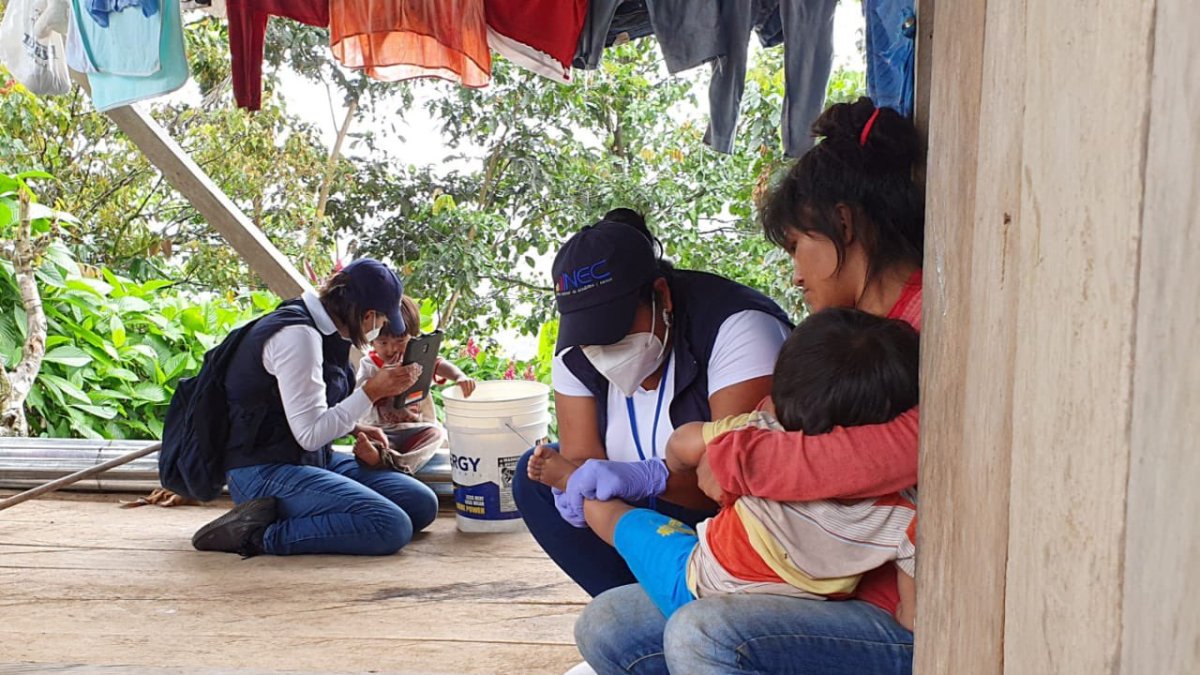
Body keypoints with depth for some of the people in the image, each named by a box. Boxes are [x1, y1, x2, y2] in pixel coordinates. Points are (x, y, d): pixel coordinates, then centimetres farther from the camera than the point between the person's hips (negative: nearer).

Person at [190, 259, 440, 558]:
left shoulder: (321, 330, 10)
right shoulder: (297, 335, -19)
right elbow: (310, 435, -20)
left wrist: (355, 428, 8)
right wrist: (371, 392, -18)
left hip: (314, 461, 10)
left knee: (422, 504, 1)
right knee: (391, 528, -25)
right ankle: (261, 533, -16)